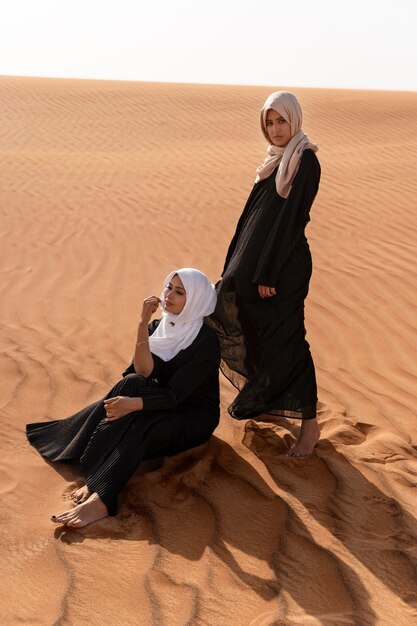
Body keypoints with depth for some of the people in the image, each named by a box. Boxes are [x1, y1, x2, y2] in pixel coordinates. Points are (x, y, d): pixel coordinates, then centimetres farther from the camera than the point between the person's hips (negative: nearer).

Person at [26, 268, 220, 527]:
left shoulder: (206, 341, -20)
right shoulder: (158, 327, -1)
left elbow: (176, 394, -27)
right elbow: (144, 373, -16)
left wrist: (133, 404, -42)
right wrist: (143, 324, -26)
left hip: (194, 418, -5)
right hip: (165, 405, 6)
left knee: (137, 425, -33)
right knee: (132, 383, -26)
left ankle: (100, 500, -42)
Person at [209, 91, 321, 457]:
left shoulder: (305, 161, -14)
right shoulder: (277, 159, 12)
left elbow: (294, 217, -19)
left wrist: (269, 273, -20)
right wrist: (241, 265, 16)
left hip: (285, 264, -9)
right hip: (256, 257, 9)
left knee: (285, 341, -7)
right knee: (254, 330, 18)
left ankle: (310, 424, 4)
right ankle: (262, 399, 37)